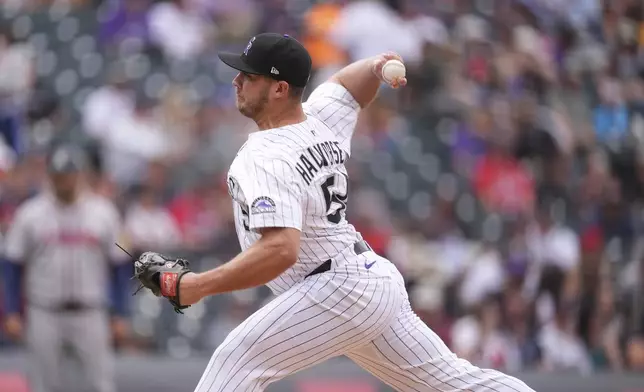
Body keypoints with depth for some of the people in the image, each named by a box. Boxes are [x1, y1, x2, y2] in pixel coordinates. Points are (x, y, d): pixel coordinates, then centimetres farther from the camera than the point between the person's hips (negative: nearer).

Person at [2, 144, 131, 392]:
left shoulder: (103, 212, 2)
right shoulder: (29, 214, 0)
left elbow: (119, 267, 6)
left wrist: (120, 315, 2)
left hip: (89, 314, 0)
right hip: (44, 315, 0)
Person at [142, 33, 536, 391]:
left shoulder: (266, 160, -18)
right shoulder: (323, 119, 8)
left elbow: (281, 250, -30)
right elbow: (349, 82, 30)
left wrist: (199, 285, -29)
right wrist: (378, 67, 6)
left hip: (337, 291, -10)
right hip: (377, 277, 10)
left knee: (237, 360, -16)